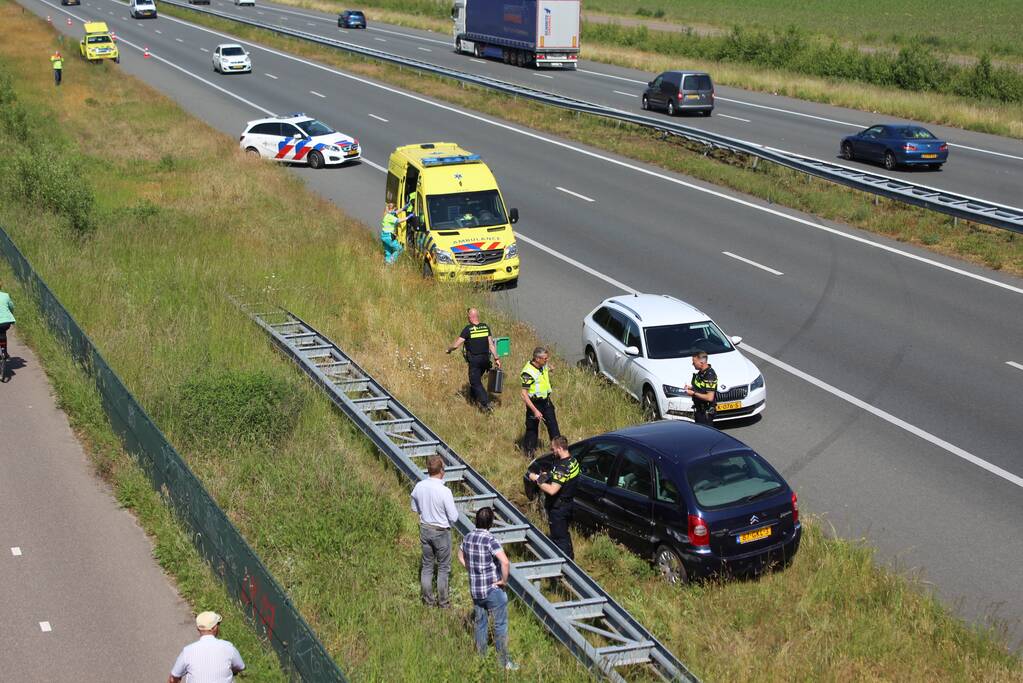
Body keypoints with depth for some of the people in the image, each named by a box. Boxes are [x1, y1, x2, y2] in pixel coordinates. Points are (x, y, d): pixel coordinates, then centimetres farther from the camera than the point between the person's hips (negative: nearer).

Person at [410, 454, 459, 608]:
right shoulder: (445, 491, -26)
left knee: (427, 565, 17)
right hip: (441, 532, -5)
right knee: (443, 568, 12)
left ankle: (428, 600, 26)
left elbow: (415, 509, 7)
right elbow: (454, 517, -18)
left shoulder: (418, 487, -10)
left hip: (425, 529, 5)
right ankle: (443, 602, 21)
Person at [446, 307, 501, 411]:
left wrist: (448, 349, 6)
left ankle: (486, 404, -12)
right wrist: (496, 358, 5)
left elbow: (456, 344, -13)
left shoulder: (468, 329, -14)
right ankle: (474, 397, 41)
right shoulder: (486, 327, 1)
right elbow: (491, 344, 1)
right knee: (477, 379, 25)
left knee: (476, 382, 0)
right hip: (485, 359, 6)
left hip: (474, 360, -6)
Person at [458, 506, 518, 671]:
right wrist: (504, 580, -19)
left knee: (480, 623, 19)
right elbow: (504, 561, -34)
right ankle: (503, 662, 14)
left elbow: (461, 557, 18)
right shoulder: (490, 540, -22)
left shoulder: (467, 537, -1)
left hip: (475, 589, 6)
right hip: (493, 590, -6)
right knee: (500, 625, 7)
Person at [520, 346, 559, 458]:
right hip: (534, 403, -7)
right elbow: (524, 395, -27)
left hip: (546, 401, 7)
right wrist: (535, 410, -29)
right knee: (532, 429, 7)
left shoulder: (543, 366, -2)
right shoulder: (528, 372, -26)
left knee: (553, 426, 10)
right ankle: (529, 452, 24)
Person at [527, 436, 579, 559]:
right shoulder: (573, 461, 0)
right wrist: (547, 477, 0)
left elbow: (552, 490, -35)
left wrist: (537, 479, -23)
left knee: (559, 537, 3)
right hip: (568, 504, 10)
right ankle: (570, 557, 39)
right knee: (564, 533, 25)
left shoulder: (562, 468, -30)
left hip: (558, 507, -10)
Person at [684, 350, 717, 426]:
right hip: (698, 410, 10)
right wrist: (691, 387, 4)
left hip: (706, 412, -10)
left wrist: (693, 393, -21)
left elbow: (710, 397, -28)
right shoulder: (701, 372, 5)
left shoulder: (710, 375, -24)